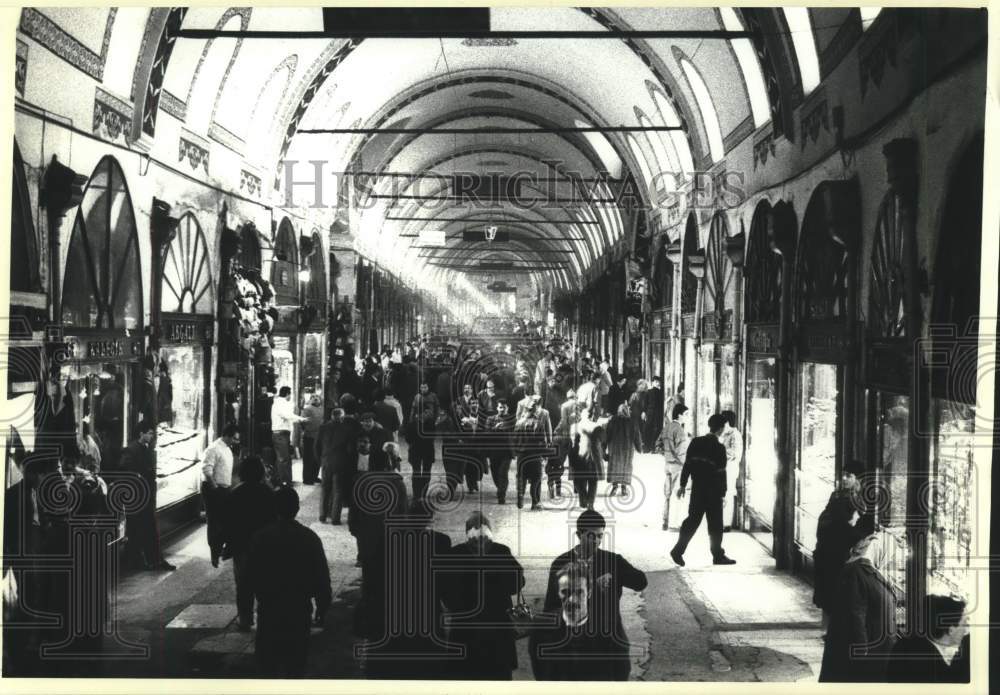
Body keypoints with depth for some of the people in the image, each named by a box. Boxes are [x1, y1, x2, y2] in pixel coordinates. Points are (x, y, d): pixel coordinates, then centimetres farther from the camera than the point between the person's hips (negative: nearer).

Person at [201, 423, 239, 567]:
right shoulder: (214, 449, -17)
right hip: (213, 490, -9)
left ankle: (219, 549, 27)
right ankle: (215, 554, 5)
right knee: (214, 522, -2)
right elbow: (206, 470, -24)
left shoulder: (228, 449, 13)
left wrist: (229, 486, 14)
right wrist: (215, 487, -21)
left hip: (224, 489, 9)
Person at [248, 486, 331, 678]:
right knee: (296, 657, 12)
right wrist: (322, 607, 4)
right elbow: (321, 576, -7)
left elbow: (251, 575, -1)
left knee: (268, 657, 14)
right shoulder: (309, 538, -10)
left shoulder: (260, 537, -8)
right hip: (299, 608, 0)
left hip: (268, 607, 0)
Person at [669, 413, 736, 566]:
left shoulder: (696, 442, 1)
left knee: (692, 519, 10)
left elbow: (687, 465, 4)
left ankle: (678, 551, 4)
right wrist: (723, 493, -4)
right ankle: (718, 555, 15)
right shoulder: (719, 448, -13)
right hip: (713, 491, -5)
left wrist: (683, 485, 9)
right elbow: (721, 473, -11)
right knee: (715, 524, 6)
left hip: (697, 489, 5)